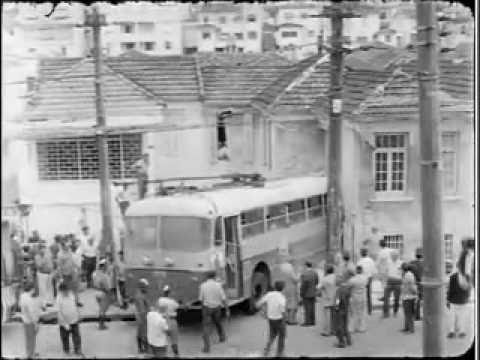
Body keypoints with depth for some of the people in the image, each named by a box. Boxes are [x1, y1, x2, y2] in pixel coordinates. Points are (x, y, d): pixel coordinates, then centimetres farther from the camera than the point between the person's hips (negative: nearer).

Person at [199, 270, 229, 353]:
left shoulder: (203, 285, -9)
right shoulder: (218, 285, -8)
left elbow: (201, 299, -5)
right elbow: (223, 299, -8)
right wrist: (227, 310, -2)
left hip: (207, 308, -2)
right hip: (216, 307, 2)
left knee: (206, 327, 0)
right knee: (218, 322, 28)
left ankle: (207, 347, -11)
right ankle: (222, 336, 49)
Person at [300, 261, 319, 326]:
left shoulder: (304, 274, -19)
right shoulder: (315, 273, 4)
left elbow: (303, 285, -20)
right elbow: (317, 283, 9)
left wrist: (301, 294, -11)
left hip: (306, 294, -7)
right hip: (313, 293, 7)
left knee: (307, 308, -3)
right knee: (312, 307, 12)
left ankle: (308, 322, -1)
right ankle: (312, 321, 16)